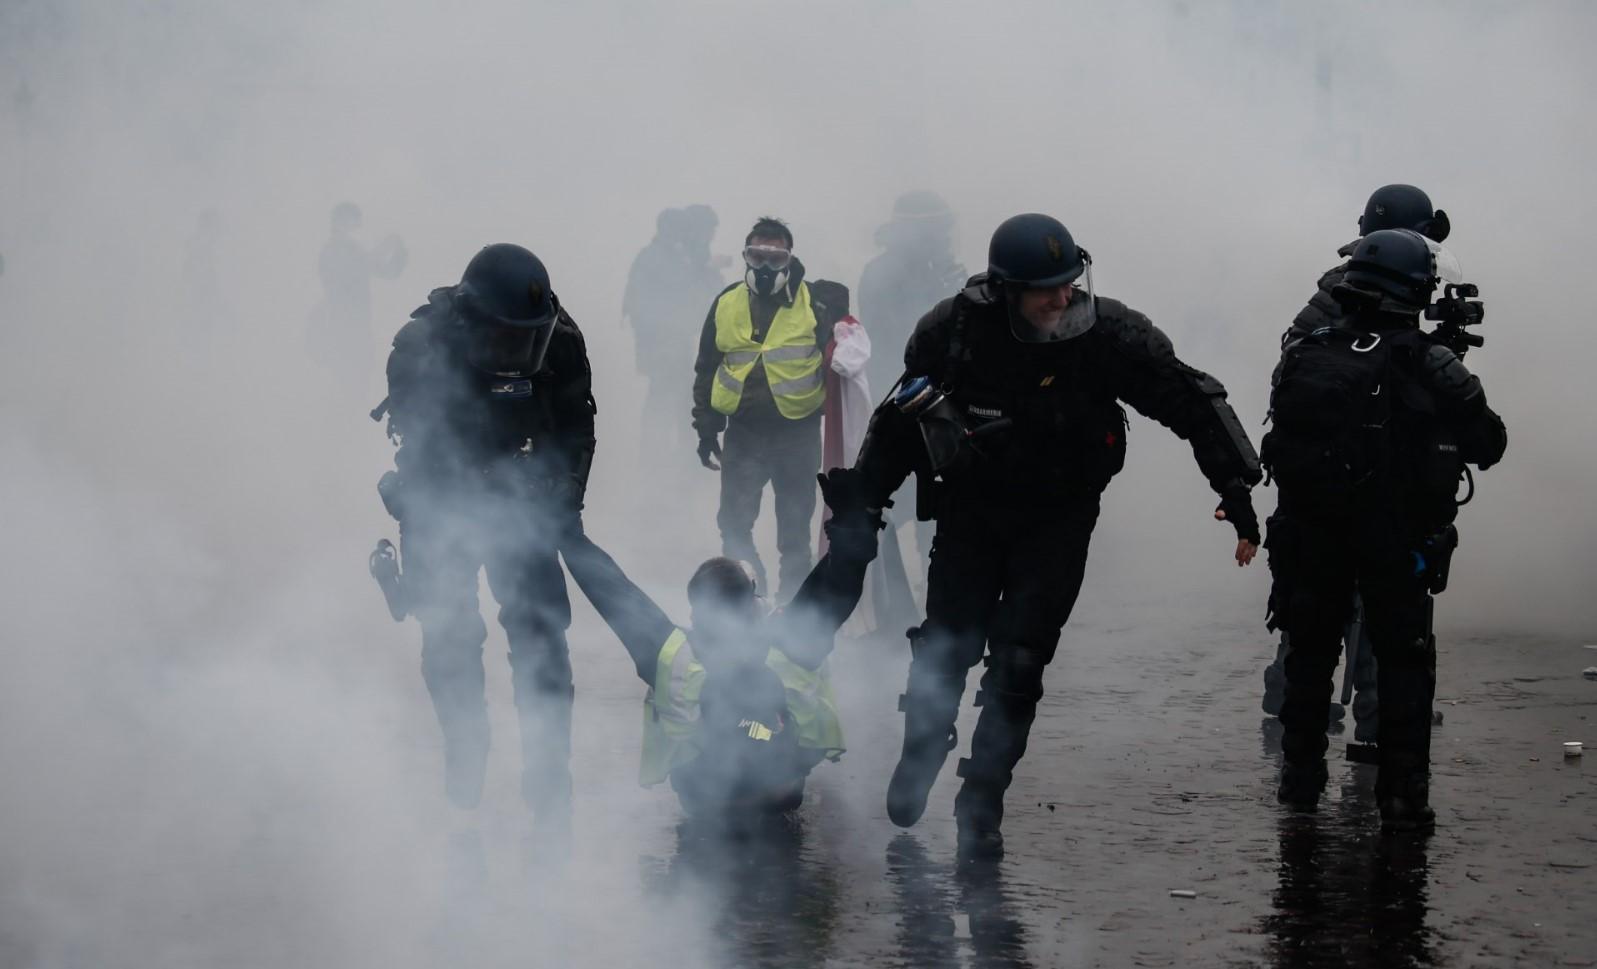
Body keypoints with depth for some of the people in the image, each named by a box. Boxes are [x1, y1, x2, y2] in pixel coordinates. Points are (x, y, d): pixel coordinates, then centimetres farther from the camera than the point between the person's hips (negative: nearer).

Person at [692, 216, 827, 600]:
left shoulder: (813, 301, -7)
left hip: (797, 434, -2)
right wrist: (706, 430, 6)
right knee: (733, 523, 0)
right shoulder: (726, 304, 0)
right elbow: (706, 370, 7)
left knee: (794, 528, 11)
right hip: (743, 433, 2)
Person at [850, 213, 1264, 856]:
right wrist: (859, 505, 5)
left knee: (1019, 663, -7)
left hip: (1057, 519, -1)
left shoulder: (1108, 333, -20)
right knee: (946, 646, 4)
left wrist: (1236, 488, -15)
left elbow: (1192, 401, -12)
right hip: (969, 508, 1)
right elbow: (899, 420, 0)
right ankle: (920, 754, 34)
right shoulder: (951, 331, -16)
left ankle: (982, 802, 7)